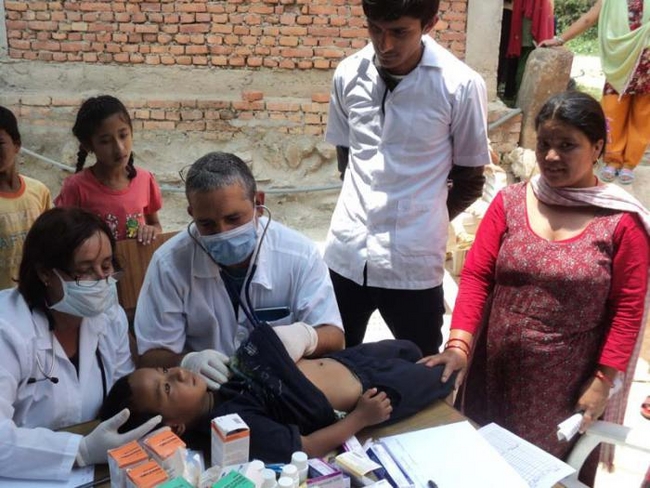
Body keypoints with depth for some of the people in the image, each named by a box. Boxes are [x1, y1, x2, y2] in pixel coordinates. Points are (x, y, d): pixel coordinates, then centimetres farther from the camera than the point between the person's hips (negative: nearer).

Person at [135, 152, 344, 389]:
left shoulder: (300, 254, -10)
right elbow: (151, 354, -5)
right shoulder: (169, 263, -11)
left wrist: (305, 336, -28)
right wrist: (187, 362, -27)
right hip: (207, 396, -1)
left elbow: (333, 336, -6)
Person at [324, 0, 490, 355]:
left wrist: (425, 224, 6)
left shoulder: (461, 85, -12)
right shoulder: (348, 74, -1)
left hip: (413, 261, -3)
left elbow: (470, 181, -1)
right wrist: (366, 202, 9)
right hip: (346, 252, 3)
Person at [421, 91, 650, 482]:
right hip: (494, 372, 3)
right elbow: (476, 276, -6)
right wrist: (459, 344, -17)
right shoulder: (509, 202, -1)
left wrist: (604, 380, -8)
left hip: (565, 384, -2)